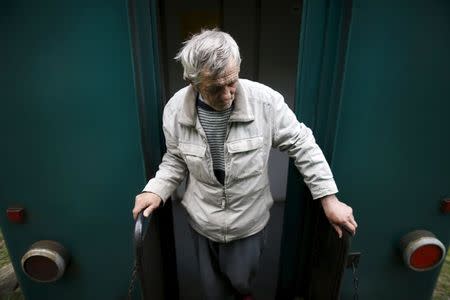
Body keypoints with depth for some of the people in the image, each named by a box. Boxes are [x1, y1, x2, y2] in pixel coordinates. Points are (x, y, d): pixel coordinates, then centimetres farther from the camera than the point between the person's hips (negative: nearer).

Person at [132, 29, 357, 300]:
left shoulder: (265, 100, -24)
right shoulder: (175, 109, -16)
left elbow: (302, 145, -13)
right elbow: (175, 159, 0)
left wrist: (329, 199, -12)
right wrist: (156, 191, -16)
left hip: (249, 221, -1)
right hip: (203, 221, 2)